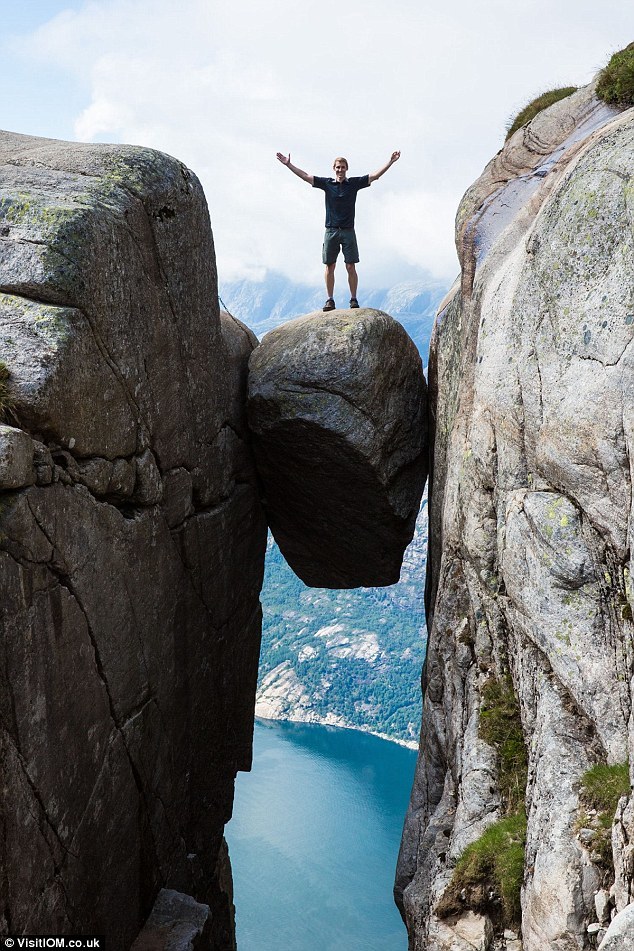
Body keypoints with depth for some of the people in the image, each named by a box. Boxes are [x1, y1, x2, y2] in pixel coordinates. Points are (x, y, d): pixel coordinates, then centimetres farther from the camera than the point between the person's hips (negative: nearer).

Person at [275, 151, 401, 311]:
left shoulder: (354, 183, 5)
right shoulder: (327, 183, 7)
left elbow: (375, 175, 2)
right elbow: (305, 176, 7)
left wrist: (390, 162, -4)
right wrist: (288, 164, 2)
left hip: (348, 231, -1)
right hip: (331, 231, 1)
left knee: (351, 267, -2)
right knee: (330, 267, 2)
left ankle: (353, 299, 6)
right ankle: (330, 300, 8)